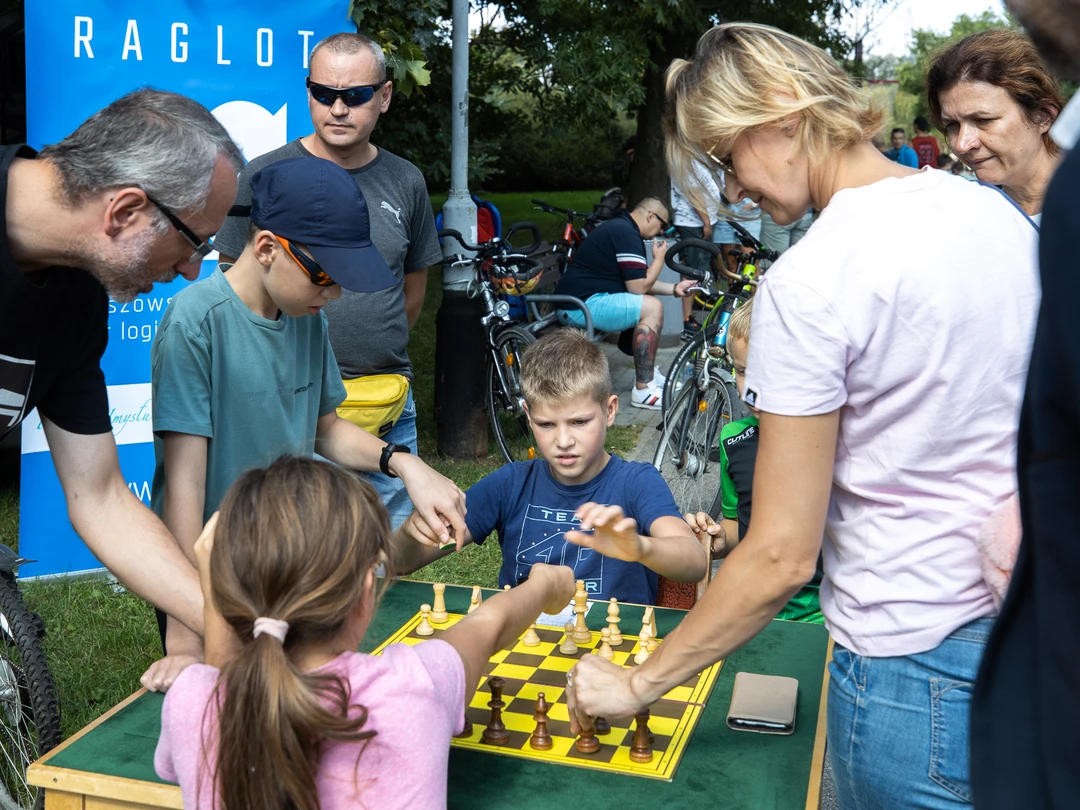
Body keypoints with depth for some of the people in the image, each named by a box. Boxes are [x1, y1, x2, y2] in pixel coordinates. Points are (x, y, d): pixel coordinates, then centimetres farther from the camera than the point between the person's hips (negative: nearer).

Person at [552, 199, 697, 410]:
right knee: (652, 307, -17)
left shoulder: (621, 228, 19)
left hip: (576, 299, 11)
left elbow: (637, 281, 22)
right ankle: (643, 390, -15)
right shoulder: (627, 234, -14)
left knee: (645, 303, 19)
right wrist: (659, 258, -2)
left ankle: (649, 373, 21)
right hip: (581, 305, -11)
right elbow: (638, 287, -16)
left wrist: (674, 289, 17)